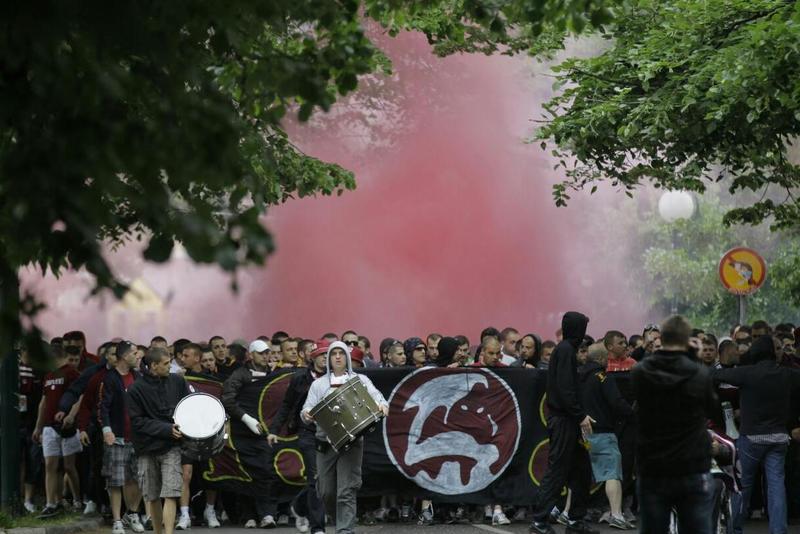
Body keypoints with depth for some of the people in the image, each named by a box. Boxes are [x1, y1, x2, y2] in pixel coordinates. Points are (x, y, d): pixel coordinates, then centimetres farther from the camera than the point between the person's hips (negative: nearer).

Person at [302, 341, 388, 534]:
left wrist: (382, 405, -26)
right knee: (326, 491, 6)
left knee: (346, 492, -11)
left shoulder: (360, 380, 10)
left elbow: (376, 396, -2)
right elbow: (308, 408, 6)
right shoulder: (319, 384, 13)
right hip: (325, 443, 2)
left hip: (351, 443, -2)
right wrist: (306, 414, -18)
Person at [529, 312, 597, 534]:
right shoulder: (565, 350, -13)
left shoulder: (565, 349, 17)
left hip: (567, 421, 10)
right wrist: (580, 415, -18)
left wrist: (582, 414, 16)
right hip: (563, 421, -10)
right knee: (556, 471, -7)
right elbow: (565, 388, -21)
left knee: (582, 470, 13)